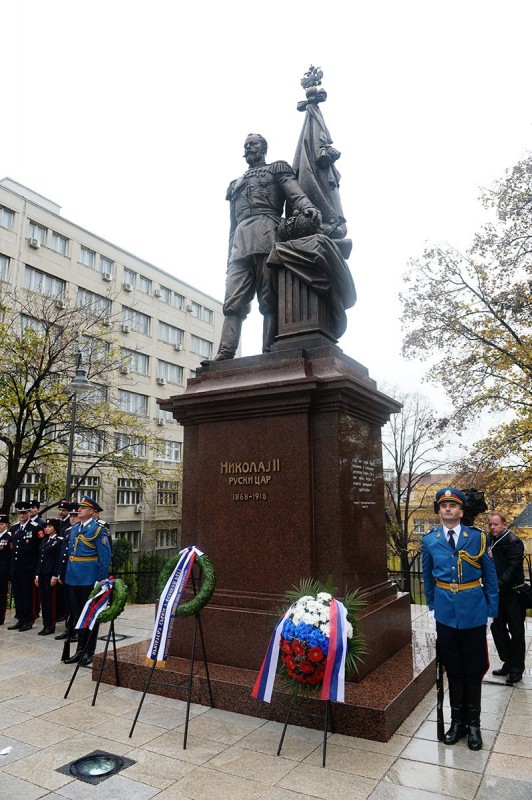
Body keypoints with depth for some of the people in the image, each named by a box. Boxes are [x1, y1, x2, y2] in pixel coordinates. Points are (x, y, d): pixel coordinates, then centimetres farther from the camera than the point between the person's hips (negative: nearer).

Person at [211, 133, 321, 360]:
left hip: (267, 238, -5)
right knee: (233, 302, -11)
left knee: (269, 300, -13)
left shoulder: (277, 169, 21)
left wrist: (308, 207, -21)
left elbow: (296, 194, 2)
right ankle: (225, 354, -21)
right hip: (240, 244, 5)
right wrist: (229, 258, 19)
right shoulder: (235, 184, 35)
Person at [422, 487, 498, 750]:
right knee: (453, 669, 13)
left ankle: (473, 723, 26)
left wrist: (492, 610, -2)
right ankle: (457, 720, 28)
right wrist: (433, 606, 13)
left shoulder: (478, 538, -5)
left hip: (473, 612, -1)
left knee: (473, 669, 10)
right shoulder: (429, 540, 0)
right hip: (446, 613, 1)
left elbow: (490, 576, 0)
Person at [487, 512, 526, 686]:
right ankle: (509, 663, 28)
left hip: (512, 593, -7)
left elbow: (513, 568, -20)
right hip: (496, 593, 7)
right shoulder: (489, 541, 7)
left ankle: (516, 669, 16)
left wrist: (499, 585, -27)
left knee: (516, 631, 5)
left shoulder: (513, 542, -13)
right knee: (497, 627, 12)